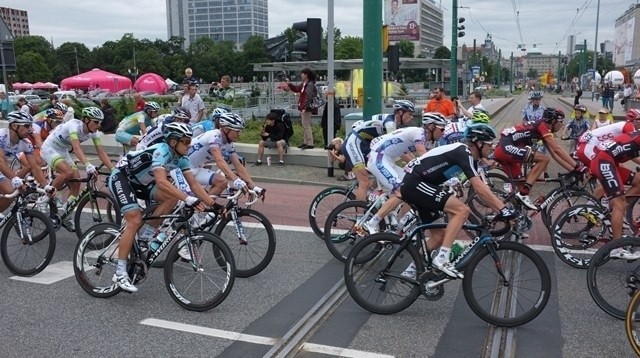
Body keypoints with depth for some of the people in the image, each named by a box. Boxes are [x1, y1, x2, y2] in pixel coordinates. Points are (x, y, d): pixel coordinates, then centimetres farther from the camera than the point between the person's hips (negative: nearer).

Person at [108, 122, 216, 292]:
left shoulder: (181, 158, -7)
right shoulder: (161, 151, -31)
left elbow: (194, 184, -8)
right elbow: (161, 182, -46)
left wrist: (213, 204, -17)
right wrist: (189, 199, -52)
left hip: (139, 182, 8)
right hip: (120, 177, -8)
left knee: (172, 197, -15)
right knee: (135, 221, -21)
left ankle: (147, 235, 1)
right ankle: (119, 273, -14)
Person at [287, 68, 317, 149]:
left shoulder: (310, 85, -16)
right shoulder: (303, 84, 13)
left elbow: (309, 97, -23)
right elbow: (296, 89, 29)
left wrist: (305, 108, -26)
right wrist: (289, 84, 18)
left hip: (307, 109, -10)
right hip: (303, 108, 10)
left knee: (306, 126, -8)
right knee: (304, 126, 15)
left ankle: (310, 144, -5)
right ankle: (305, 142, 23)